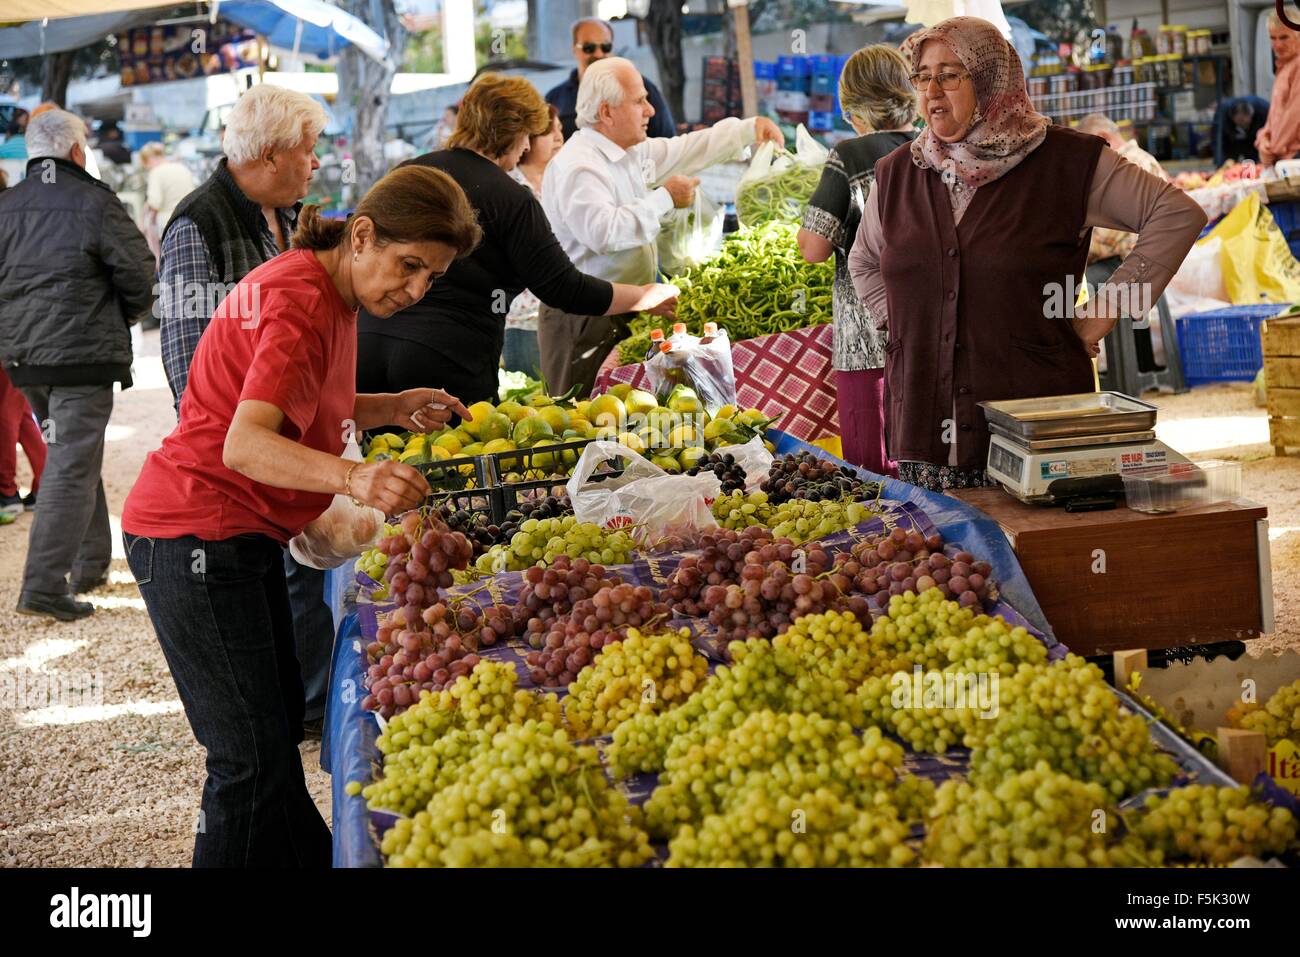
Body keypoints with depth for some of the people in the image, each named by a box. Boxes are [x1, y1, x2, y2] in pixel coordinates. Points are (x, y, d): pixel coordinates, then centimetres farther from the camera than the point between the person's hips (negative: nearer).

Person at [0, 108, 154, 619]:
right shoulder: (94, 201, -11)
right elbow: (138, 275, -9)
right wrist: (125, 315, 10)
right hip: (84, 355, -7)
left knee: (72, 452, 21)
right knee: (72, 466, -4)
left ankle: (90, 562, 30)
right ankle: (43, 585, -9)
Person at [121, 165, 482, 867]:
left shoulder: (325, 289, 11)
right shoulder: (300, 302, -21)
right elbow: (244, 444, -32)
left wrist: (396, 408, 8)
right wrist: (352, 478, -48)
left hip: (244, 537, 10)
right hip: (195, 541, -10)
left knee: (280, 725, 17)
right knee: (252, 758, -9)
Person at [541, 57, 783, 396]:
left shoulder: (632, 153, 13)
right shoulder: (577, 167, -18)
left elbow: (689, 149, 25)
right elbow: (603, 231, -31)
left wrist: (750, 128, 18)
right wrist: (665, 198, -20)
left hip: (622, 312, 9)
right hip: (583, 322, -9)